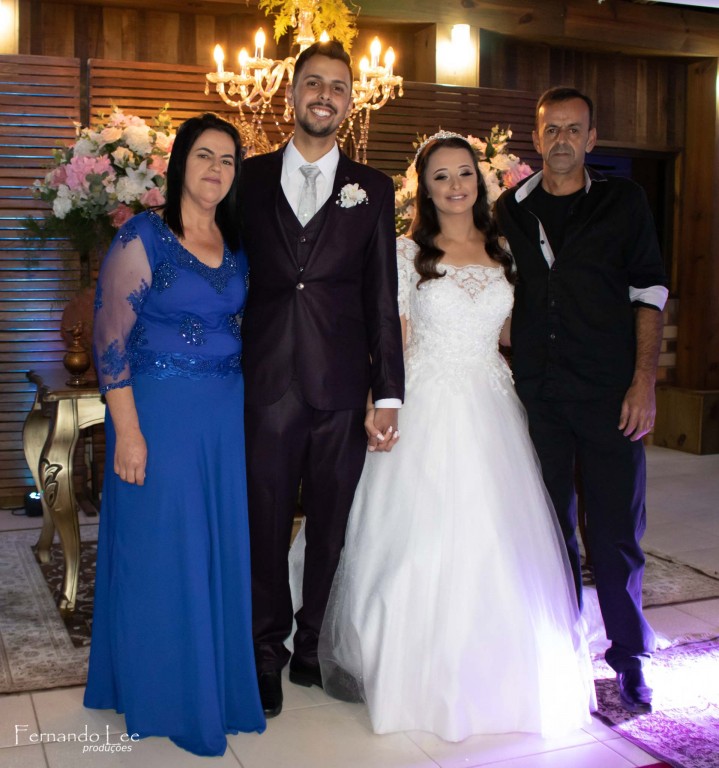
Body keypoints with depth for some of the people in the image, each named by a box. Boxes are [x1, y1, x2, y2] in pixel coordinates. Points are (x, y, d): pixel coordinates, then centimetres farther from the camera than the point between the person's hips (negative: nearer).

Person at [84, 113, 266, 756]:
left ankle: (219, 683, 31)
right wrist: (128, 432, -16)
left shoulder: (237, 245, 10)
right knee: (160, 552, 4)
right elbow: (111, 338, -11)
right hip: (159, 411, -5)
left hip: (227, 414, 6)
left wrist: (246, 409, 9)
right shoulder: (143, 237, -8)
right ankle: (163, 695, 23)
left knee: (222, 550, 12)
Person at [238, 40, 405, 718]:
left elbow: (382, 299, 4)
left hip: (342, 388, 0)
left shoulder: (373, 190, 8)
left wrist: (388, 396, -2)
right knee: (266, 523, 7)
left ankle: (317, 645, 28)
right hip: (267, 383, 0)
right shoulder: (250, 179, 9)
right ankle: (268, 651, 25)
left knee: (332, 527, 9)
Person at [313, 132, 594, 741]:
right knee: (423, 546, -1)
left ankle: (497, 681, 24)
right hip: (427, 411, -3)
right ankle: (424, 681, 17)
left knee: (495, 548, 5)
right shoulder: (406, 253, 0)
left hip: (491, 411, 4)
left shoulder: (502, 252, 10)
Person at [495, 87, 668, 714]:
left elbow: (649, 293, 2)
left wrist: (644, 381, -7)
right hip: (536, 395, 2)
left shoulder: (622, 201, 5)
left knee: (617, 531, 1)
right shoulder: (510, 211, 10)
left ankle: (629, 659, 19)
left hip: (609, 393, -2)